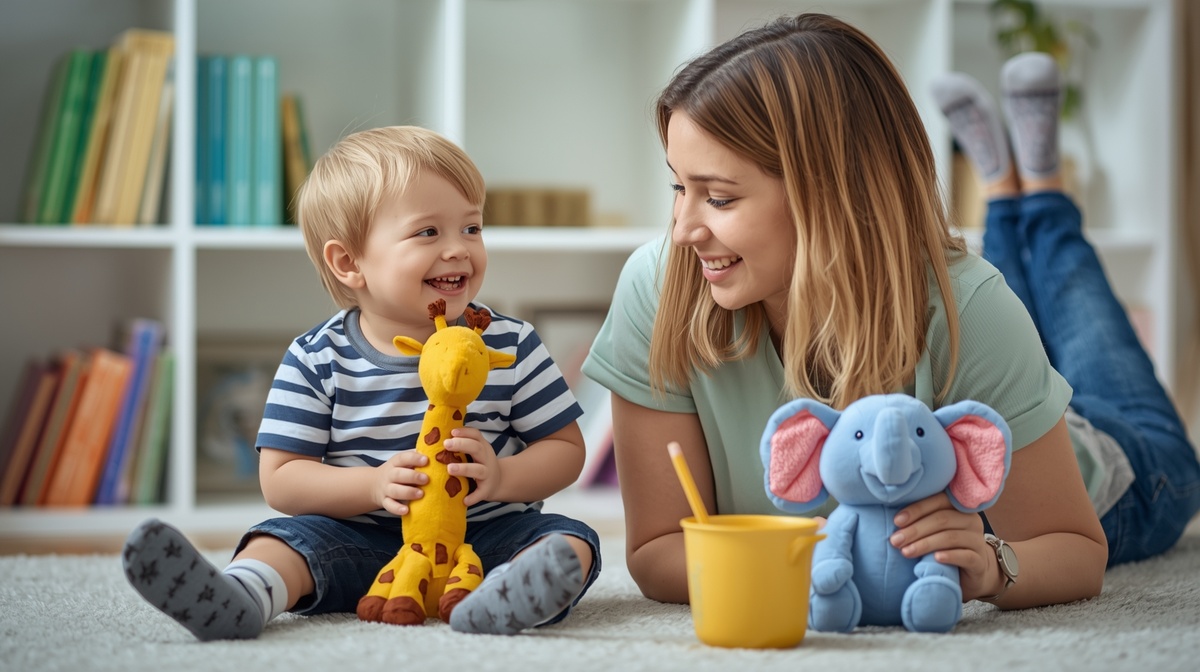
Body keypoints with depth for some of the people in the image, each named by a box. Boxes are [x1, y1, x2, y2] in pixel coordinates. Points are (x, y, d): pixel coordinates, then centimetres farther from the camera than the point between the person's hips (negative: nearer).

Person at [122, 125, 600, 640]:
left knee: (571, 540, -26)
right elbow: (280, 480, -4)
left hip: (488, 537, 0)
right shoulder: (317, 361, -2)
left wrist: (502, 477, -18)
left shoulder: (511, 346, 1)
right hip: (362, 543, 0)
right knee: (291, 535, -23)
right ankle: (241, 596, -54)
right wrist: (375, 485, -21)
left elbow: (566, 448, 4)